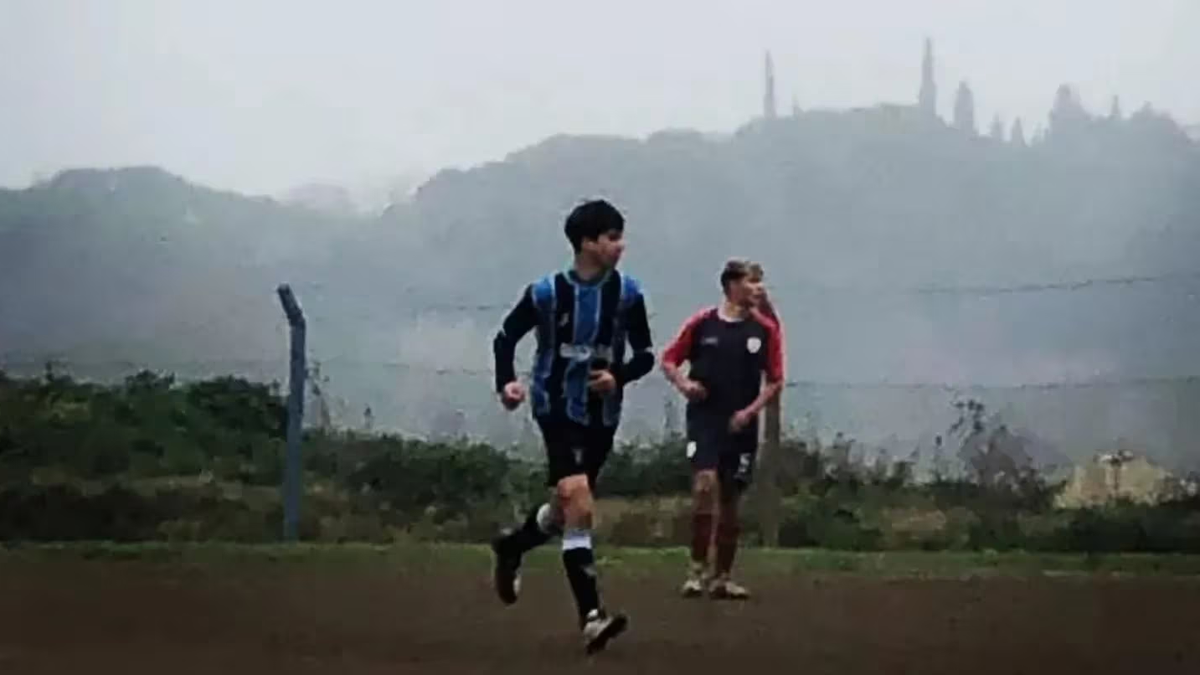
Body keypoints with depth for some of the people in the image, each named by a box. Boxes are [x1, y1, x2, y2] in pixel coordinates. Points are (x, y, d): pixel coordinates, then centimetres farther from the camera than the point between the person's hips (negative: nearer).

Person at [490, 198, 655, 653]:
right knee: (577, 501, -22)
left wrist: (618, 377, -17)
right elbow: (506, 337, 3)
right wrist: (506, 382, -13)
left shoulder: (627, 293, -4)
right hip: (558, 409, -5)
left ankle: (511, 548, 50)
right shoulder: (547, 292, -11)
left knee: (568, 509, 18)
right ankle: (592, 618, -24)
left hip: (603, 415, 5)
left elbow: (645, 355, 3)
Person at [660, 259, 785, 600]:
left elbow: (775, 380, 6)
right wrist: (683, 383, -11)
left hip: (741, 426, 2)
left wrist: (750, 410, -6)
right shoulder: (701, 323, -1)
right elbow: (669, 360, 8)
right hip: (704, 419, -2)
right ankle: (697, 568, -9)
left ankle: (722, 577, 18)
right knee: (705, 484, -20)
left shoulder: (765, 329, 2)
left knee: (730, 500, 7)